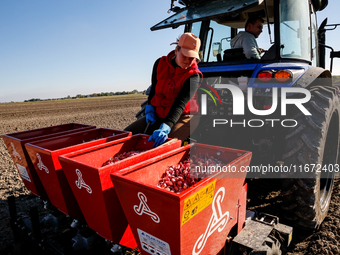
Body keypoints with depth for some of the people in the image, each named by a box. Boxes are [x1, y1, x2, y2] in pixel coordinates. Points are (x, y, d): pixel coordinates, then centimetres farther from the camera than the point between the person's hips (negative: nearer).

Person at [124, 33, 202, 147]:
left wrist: (166, 127, -41)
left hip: (182, 117, -5)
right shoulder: (161, 63, 0)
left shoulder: (194, 76, -17)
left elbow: (180, 104, -29)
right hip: (157, 115, 6)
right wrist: (150, 108, -1)